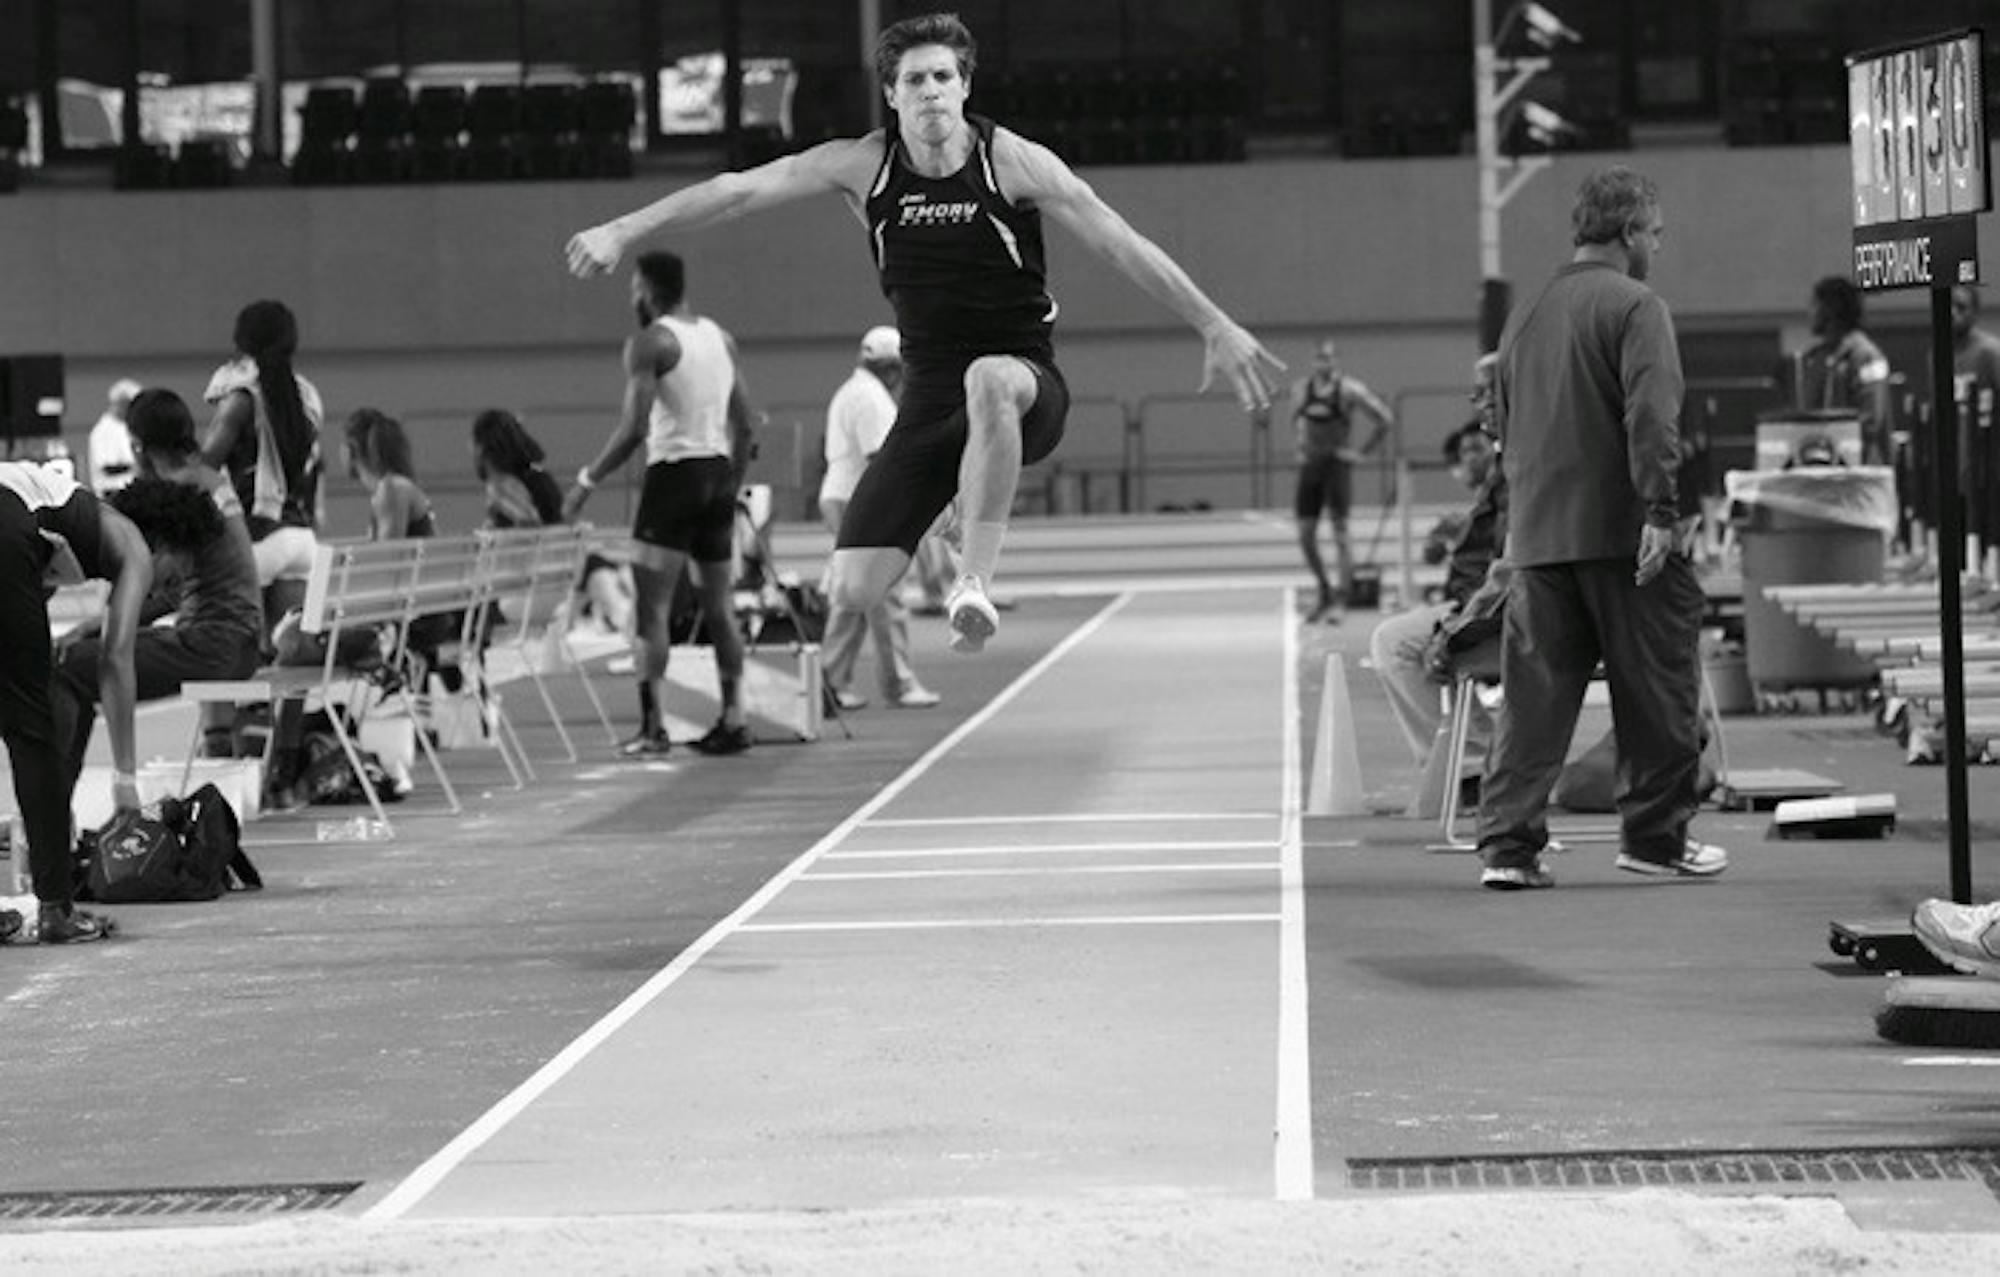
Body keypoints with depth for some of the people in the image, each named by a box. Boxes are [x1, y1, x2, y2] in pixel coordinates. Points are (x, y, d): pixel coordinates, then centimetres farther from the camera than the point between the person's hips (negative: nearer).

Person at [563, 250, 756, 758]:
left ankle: (652, 726, -12)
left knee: (652, 605, -6)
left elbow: (634, 428, -17)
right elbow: (743, 424, 16)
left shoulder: (650, 342, -8)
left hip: (675, 473, -7)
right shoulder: (719, 337, 14)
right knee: (719, 606, 13)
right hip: (720, 473, 7)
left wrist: (588, 480, -9)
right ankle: (733, 720, 13)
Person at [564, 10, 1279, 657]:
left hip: (1026, 384, -3)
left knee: (990, 380, -42)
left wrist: (1216, 328, -10)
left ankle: (975, 581, -40)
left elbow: (1120, 245, -7)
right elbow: (740, 191, -2)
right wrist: (623, 231, -7)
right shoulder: (862, 166, 0)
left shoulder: (1013, 163, -8)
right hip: (930, 401, 3)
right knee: (850, 593, -12)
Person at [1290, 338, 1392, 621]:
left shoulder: (1349, 390, -10)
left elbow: (1384, 420, -4)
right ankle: (1325, 594, 19)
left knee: (1339, 531, -11)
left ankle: (1342, 597, -10)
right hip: (1310, 465, 5)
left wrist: (1363, 450, -4)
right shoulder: (1300, 388, 5)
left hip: (1338, 464, -5)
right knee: (1306, 537, 3)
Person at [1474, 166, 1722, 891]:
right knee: (1656, 694, 7)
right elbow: (1651, 416, -19)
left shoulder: (1525, 316, 15)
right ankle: (1655, 835, 13)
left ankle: (1507, 842, -2)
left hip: (1536, 534, 6)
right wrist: (1662, 509, -22)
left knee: (1533, 695, 5)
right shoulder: (1635, 306, -7)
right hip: (1620, 532, -6)